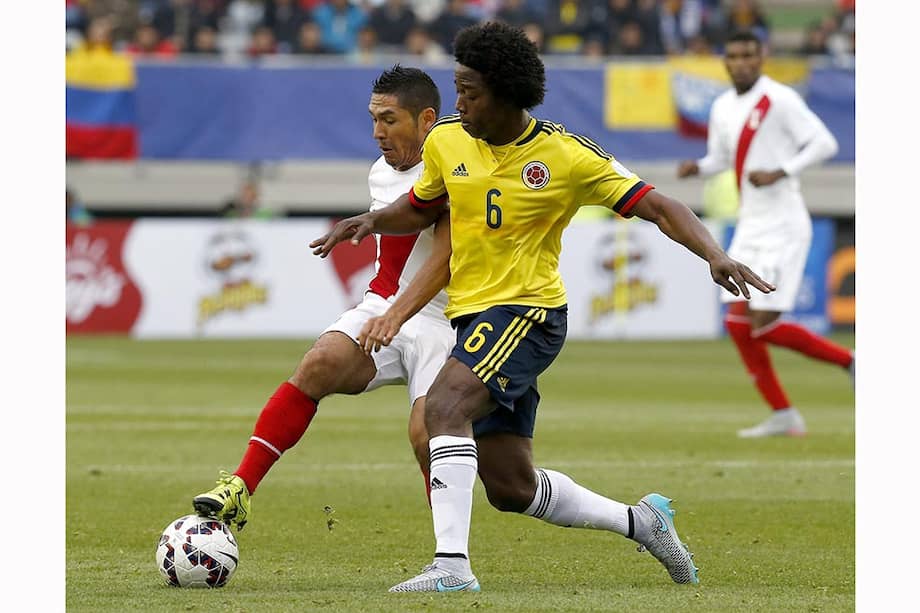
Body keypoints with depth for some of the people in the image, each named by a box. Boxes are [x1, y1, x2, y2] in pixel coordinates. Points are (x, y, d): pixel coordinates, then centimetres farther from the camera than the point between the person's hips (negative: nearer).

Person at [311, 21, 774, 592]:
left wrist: (716, 256, -25)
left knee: (445, 404, -31)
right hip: (472, 312, 7)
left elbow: (659, 207, -10)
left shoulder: (567, 156, -11)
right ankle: (640, 520, 31)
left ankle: (452, 564, -35)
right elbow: (420, 209, 23)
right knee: (512, 487, 9)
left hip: (529, 311, -7)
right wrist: (371, 221, 2)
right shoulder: (446, 141, 3)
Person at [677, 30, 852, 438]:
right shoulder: (722, 108, 12)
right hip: (749, 228, 8)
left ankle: (848, 360, 7)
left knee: (764, 325, -13)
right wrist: (697, 168, 3)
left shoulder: (780, 100, -11)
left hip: (783, 227, -8)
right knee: (738, 323, 2)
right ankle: (782, 417, 10)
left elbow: (824, 144, -13)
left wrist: (780, 172, -22)